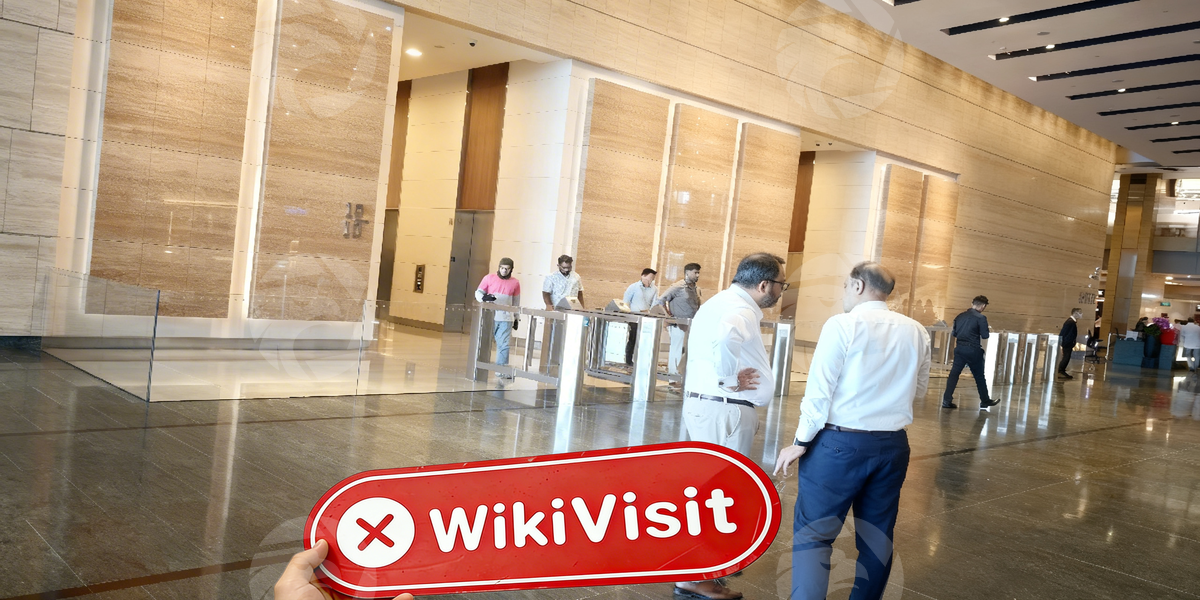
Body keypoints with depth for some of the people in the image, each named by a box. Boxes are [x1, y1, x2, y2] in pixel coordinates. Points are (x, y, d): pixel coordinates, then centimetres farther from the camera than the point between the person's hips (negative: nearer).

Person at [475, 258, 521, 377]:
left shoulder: (515, 283, 7)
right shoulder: (489, 278, 2)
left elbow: (516, 302, 14)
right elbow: (478, 293, 2)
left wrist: (517, 318, 13)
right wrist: (484, 297, -20)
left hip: (506, 318, 1)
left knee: (504, 344, -4)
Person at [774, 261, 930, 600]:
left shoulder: (843, 325, -10)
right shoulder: (916, 332, 6)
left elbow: (819, 391, -13)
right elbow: (919, 390, 19)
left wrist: (801, 442, -5)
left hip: (840, 442, -5)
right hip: (893, 444, 6)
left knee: (813, 533, 0)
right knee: (878, 535, 16)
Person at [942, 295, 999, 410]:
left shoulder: (960, 315, 6)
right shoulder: (981, 318, -11)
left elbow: (954, 333, 11)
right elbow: (985, 336, -11)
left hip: (959, 348, 4)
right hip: (973, 349, -4)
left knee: (954, 373, 4)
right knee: (979, 376, 10)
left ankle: (947, 400, -2)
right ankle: (985, 401, 23)